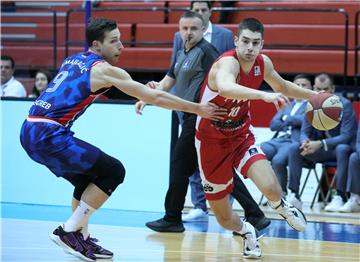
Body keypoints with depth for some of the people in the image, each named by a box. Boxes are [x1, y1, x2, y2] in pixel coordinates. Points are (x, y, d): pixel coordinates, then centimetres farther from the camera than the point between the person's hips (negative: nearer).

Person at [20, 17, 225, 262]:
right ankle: (68, 232, -2)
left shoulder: (73, 60, 19)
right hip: (49, 134, -9)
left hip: (30, 131, 9)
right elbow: (156, 98, -2)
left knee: (87, 177, 24)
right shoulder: (105, 69, -4)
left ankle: (82, 238, 23)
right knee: (113, 171, -2)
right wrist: (197, 109, 4)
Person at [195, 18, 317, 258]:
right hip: (212, 141, -4)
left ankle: (282, 207, 13)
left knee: (270, 187, -25)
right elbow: (225, 87, -54)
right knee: (224, 218, 5)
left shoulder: (263, 63, -7)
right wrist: (264, 95, -65)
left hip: (241, 135, 4)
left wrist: (314, 96, 15)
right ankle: (246, 231, 43)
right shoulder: (228, 63, -29)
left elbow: (283, 86, 17)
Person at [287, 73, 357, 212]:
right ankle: (294, 195, -18)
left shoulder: (345, 105, -17)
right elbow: (304, 132, 2)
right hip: (320, 150, 5)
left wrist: (321, 144, -36)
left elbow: (347, 136, -24)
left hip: (341, 147, -5)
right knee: (294, 148, -17)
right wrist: (305, 142, -26)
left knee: (342, 149, -39)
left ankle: (339, 196, -36)